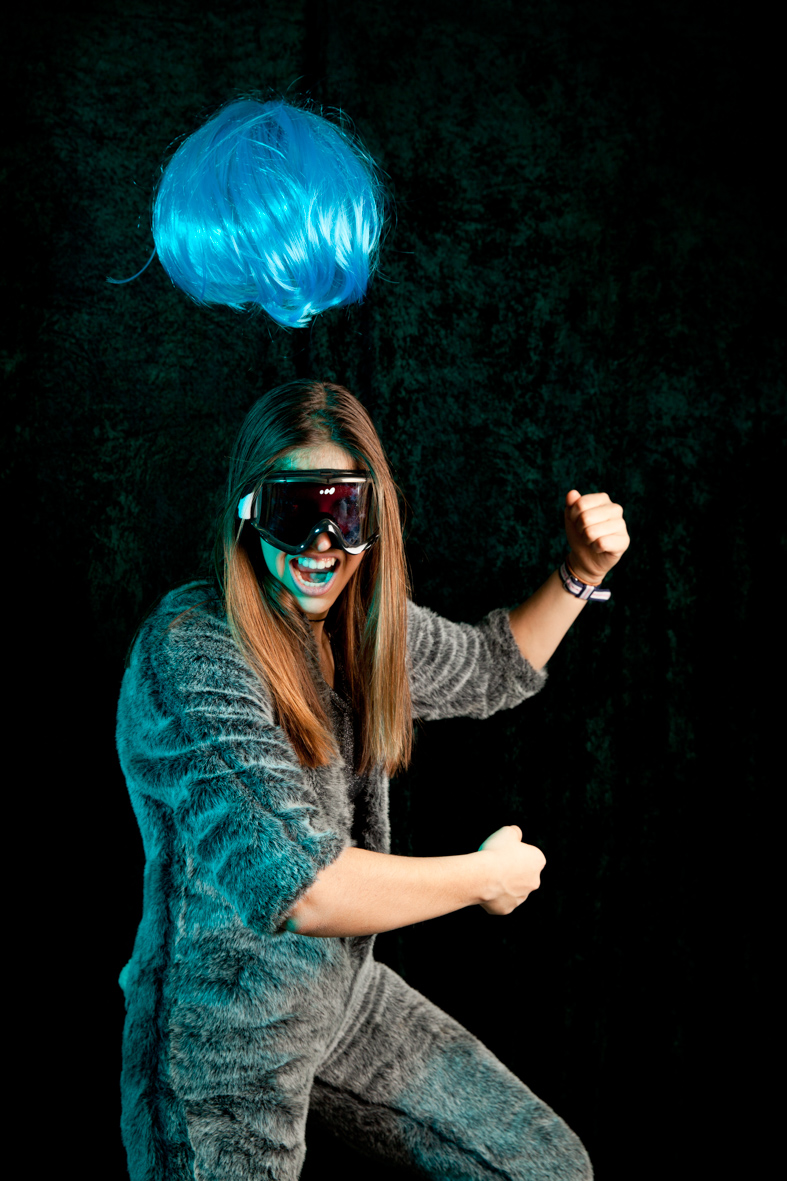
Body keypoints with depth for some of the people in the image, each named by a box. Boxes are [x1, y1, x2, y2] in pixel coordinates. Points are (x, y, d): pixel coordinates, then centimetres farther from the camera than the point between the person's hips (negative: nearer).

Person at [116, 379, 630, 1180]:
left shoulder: (363, 622, -2)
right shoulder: (189, 652, -26)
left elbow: (493, 666, 20)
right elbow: (292, 885, -34)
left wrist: (580, 574, 4)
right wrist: (484, 877, -20)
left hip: (348, 995, 7)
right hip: (222, 1038, -7)